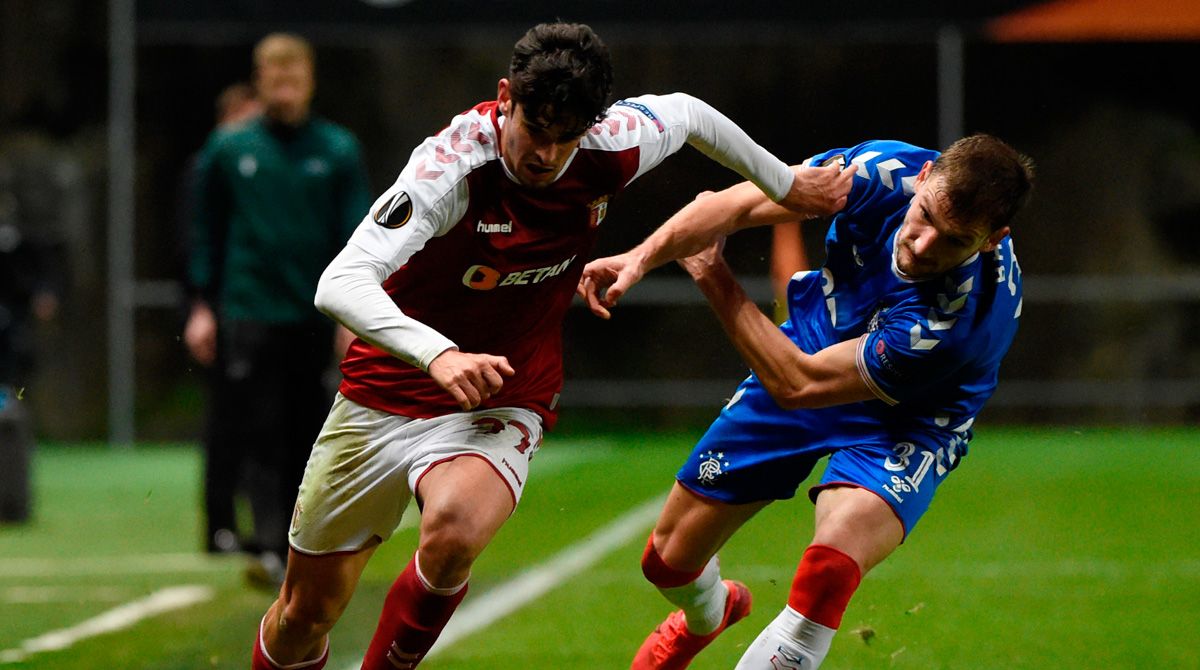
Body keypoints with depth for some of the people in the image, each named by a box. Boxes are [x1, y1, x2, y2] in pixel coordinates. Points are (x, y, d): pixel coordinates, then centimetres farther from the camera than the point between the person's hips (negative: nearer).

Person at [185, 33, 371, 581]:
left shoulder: (338, 151, 3)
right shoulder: (228, 150, 4)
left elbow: (356, 236, 1)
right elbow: (206, 232, 11)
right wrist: (202, 306, 7)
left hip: (313, 316, 1)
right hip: (249, 312, -1)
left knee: (305, 439, 6)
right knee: (262, 437, -8)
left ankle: (299, 542, 17)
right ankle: (271, 549, -12)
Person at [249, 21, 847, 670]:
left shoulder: (610, 151, -13)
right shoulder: (453, 165, -25)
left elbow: (686, 112, 11)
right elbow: (339, 285, -35)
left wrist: (784, 183, 25)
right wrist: (437, 354, -51)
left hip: (500, 407, 1)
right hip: (387, 394, -1)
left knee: (453, 533, -33)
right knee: (305, 614, 4)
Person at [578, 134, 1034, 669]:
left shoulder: (961, 319, -39)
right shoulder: (887, 172, -28)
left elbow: (795, 384, -32)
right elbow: (739, 204, -25)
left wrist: (713, 277, -23)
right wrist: (642, 257, -41)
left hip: (902, 425, -4)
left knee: (830, 567, -35)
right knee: (669, 559, 12)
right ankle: (708, 614, 49)